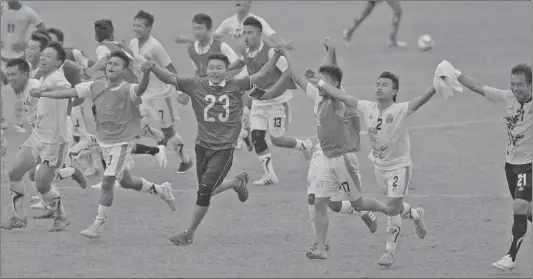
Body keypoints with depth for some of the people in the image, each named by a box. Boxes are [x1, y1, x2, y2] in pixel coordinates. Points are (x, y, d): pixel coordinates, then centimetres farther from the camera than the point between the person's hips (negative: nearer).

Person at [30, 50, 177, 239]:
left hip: (122, 143, -7)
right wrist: (41, 94, 4)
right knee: (126, 182, 19)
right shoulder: (96, 88, 0)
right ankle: (161, 190, 42)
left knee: (107, 183, -11)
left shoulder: (128, 91, -18)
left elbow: (141, 88, -40)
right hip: (104, 143, 7)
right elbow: (69, 93, 5)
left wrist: (147, 71, -61)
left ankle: (98, 226, 0)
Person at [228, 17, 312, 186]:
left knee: (277, 139, -1)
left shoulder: (270, 52, -20)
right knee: (256, 136, -5)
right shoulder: (246, 53, 1)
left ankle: (304, 145, 28)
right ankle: (269, 175, 1)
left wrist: (272, 91, -28)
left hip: (276, 101, -7)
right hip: (258, 102, 7)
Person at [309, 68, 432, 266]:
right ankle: (416, 215, 48)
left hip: (399, 166, -6)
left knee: (392, 209, -6)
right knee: (393, 207, 18)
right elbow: (342, 97, -2)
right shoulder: (368, 108, -7)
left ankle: (390, 251, 14)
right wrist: (320, 82, -2)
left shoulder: (401, 110, -22)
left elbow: (420, 101, -38)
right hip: (379, 166, 6)